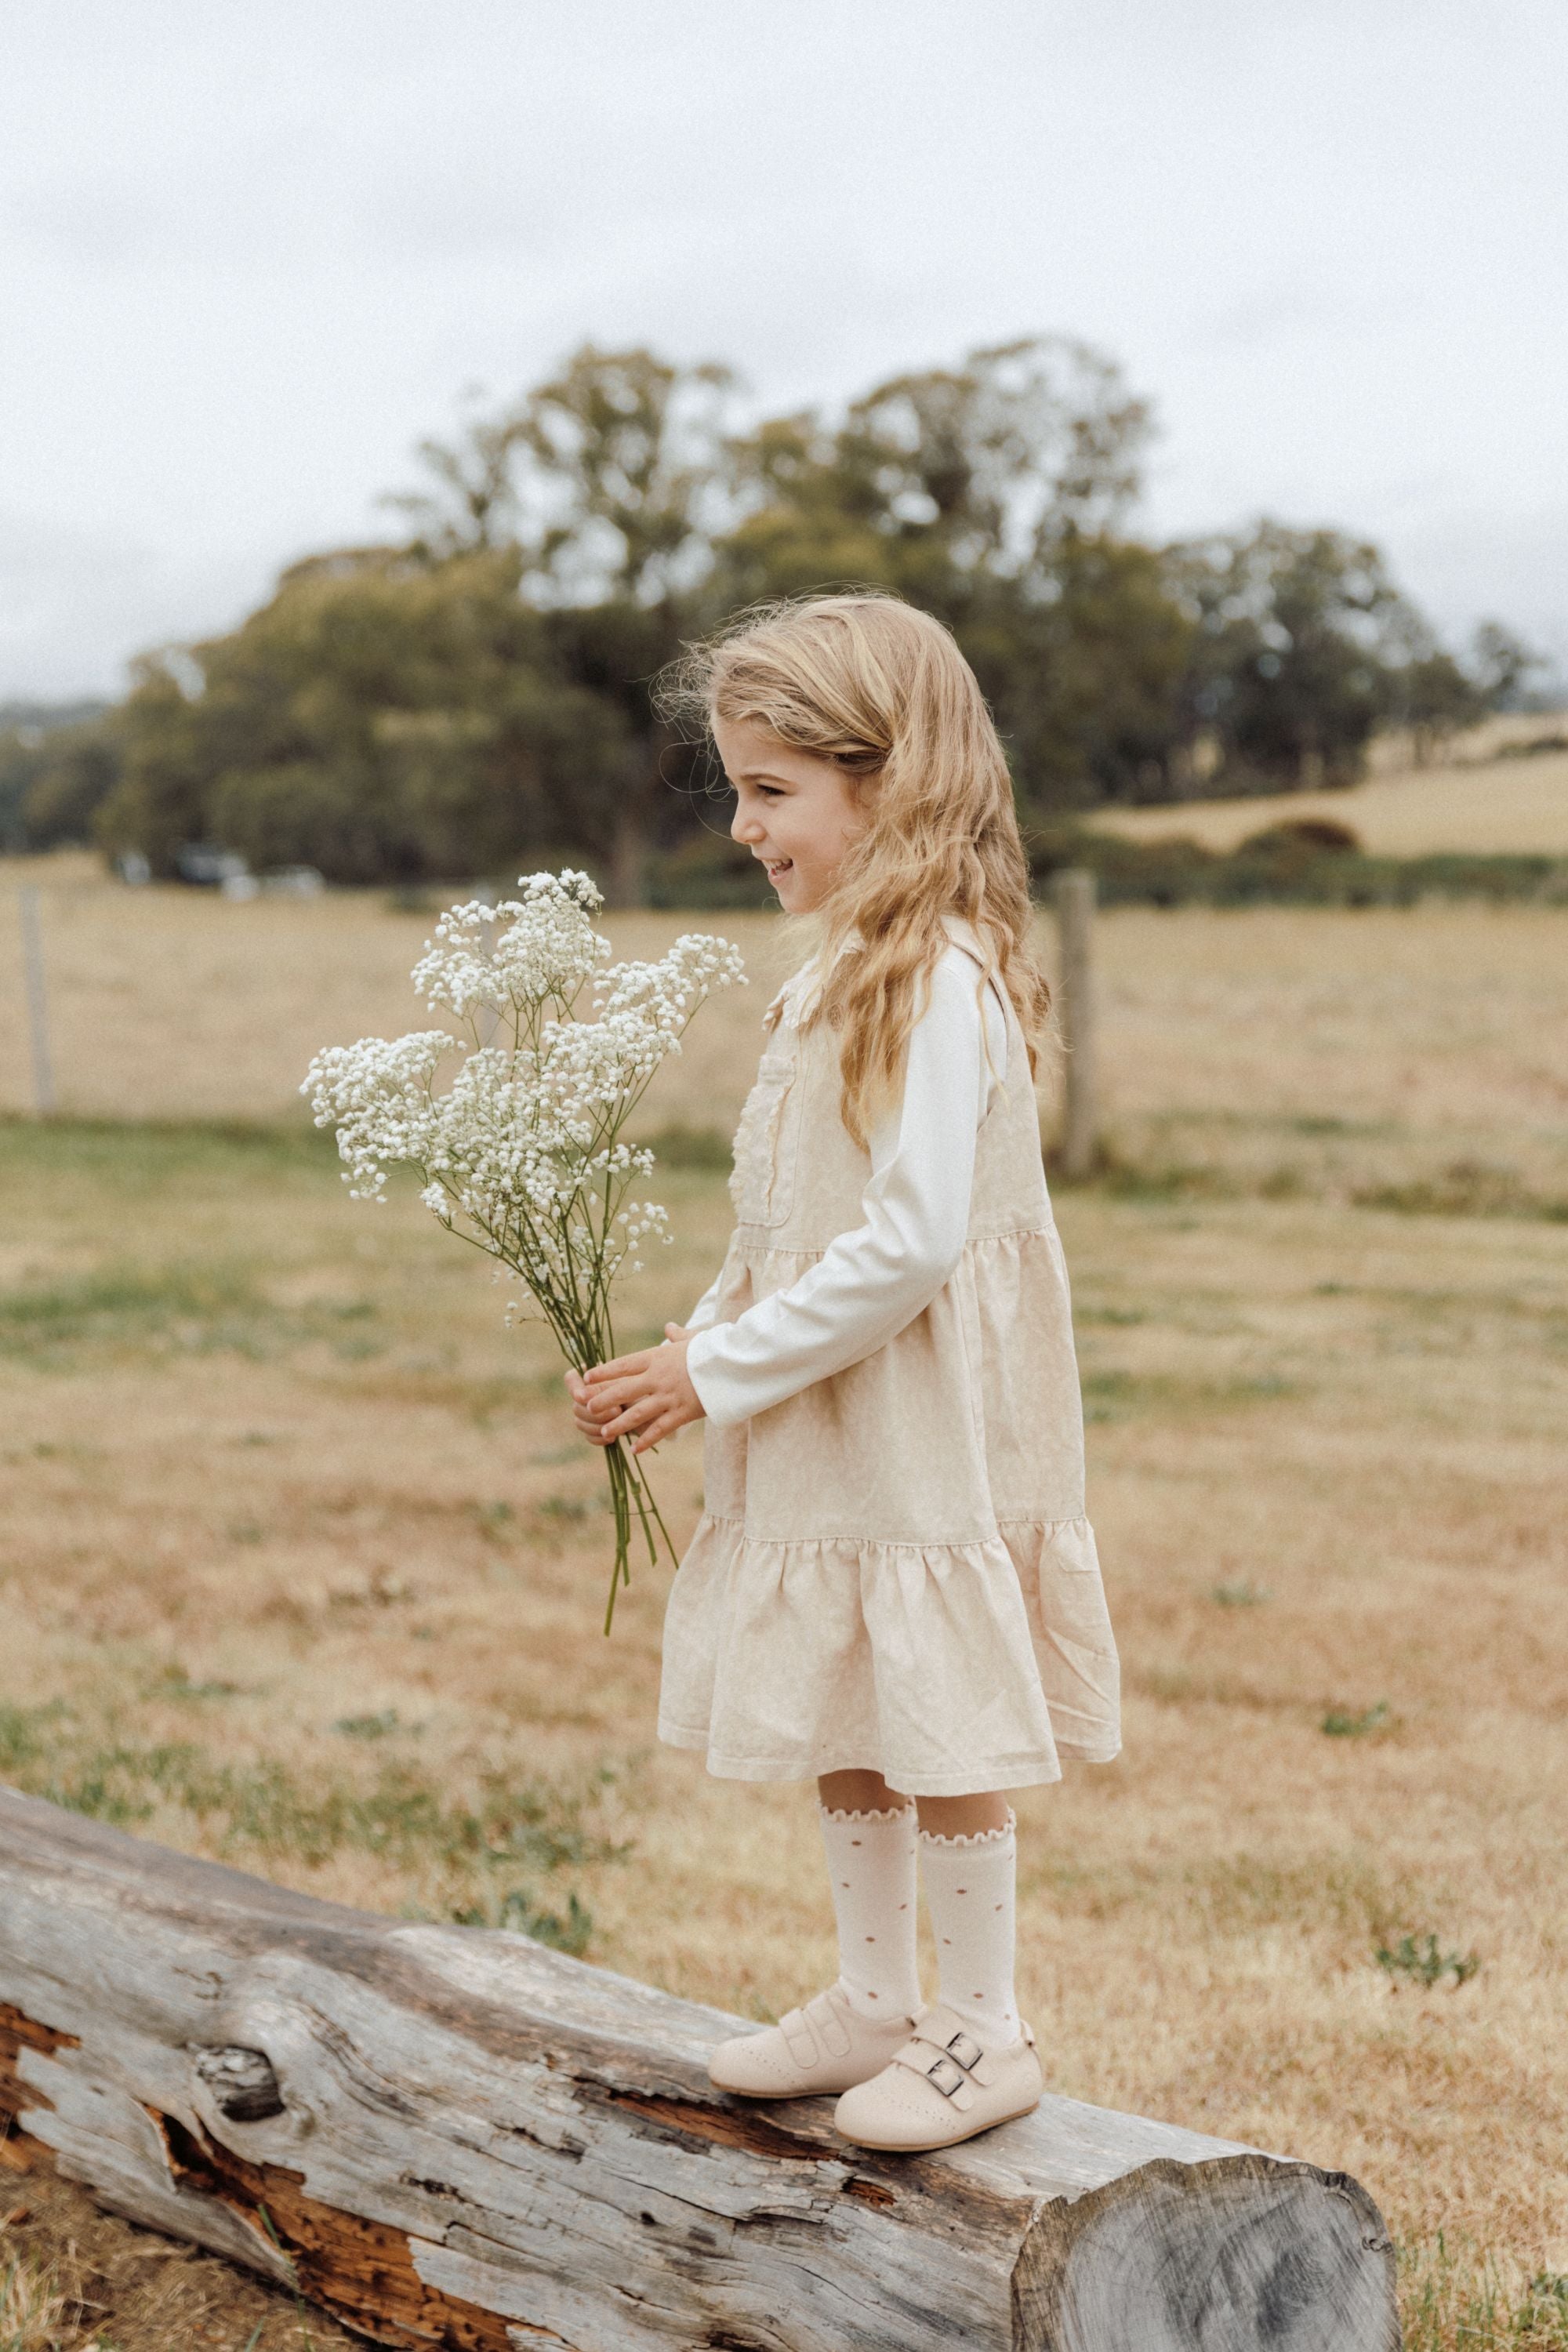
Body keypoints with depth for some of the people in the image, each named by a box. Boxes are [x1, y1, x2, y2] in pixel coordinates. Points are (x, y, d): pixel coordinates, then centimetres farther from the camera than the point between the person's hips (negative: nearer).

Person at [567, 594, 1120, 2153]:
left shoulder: (938, 981, -20)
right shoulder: (840, 972, 10)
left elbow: (908, 1243, -25)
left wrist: (721, 1373, -19)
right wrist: (687, 1348, 4)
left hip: (922, 1436, -9)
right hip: (822, 1429, 9)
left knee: (940, 1722, 3)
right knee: (844, 1722, 17)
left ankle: (983, 2029, 18)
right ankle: (875, 1999, 32)